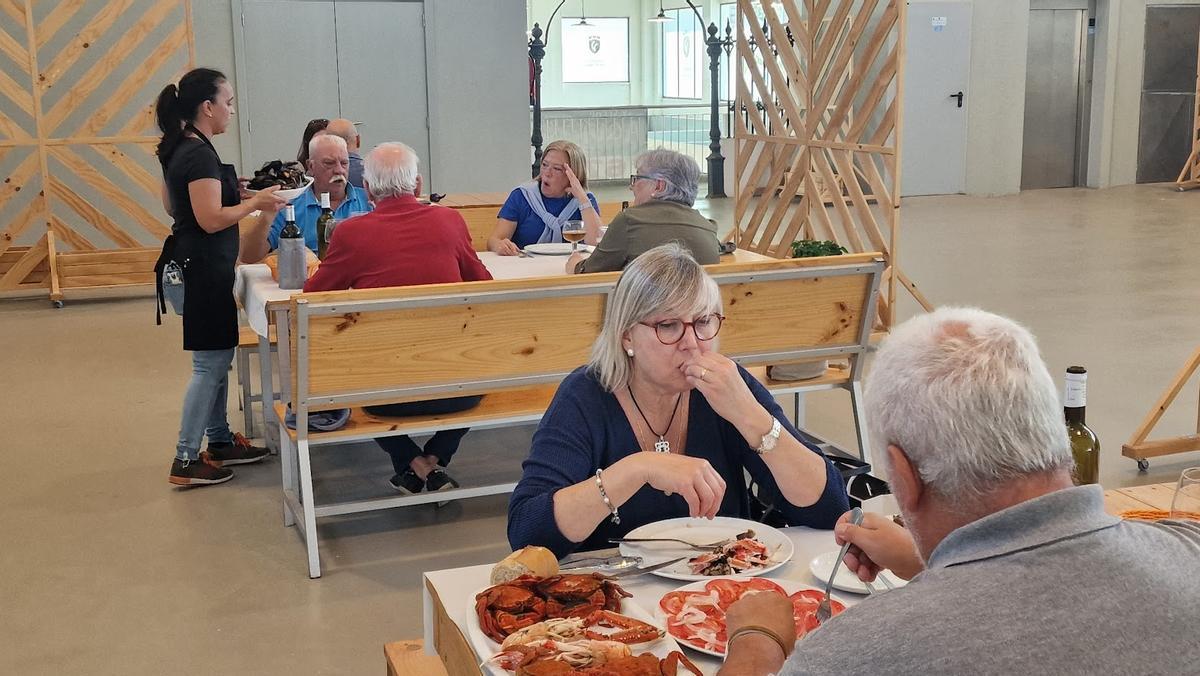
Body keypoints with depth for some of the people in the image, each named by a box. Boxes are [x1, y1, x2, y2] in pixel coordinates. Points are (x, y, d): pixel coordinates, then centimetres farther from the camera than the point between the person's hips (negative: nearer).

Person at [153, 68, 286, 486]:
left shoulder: (178, 149, 11)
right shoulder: (200, 154, -20)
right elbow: (211, 219, -24)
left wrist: (230, 191, 16)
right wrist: (255, 203, -12)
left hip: (194, 265, 11)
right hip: (205, 269, -11)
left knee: (218, 358, 18)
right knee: (210, 364, -4)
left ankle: (220, 443, 29)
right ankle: (185, 461, 2)